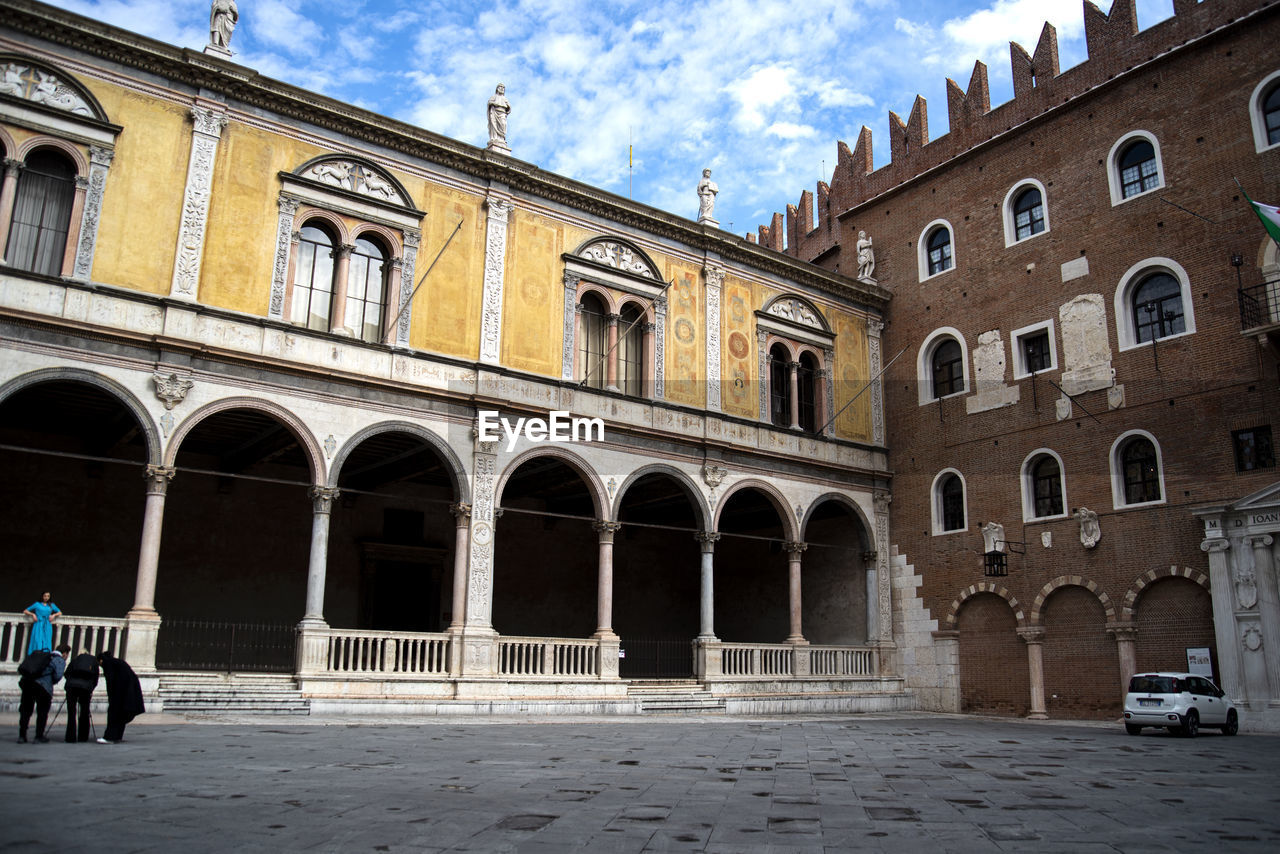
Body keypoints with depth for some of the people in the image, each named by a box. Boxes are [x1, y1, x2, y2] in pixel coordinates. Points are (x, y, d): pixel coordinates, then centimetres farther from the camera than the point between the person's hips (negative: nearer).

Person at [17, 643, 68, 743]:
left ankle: (22, 736, 20)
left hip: (26, 682, 6)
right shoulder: (60, 660, 4)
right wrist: (52, 682, 7)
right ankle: (39, 736, 12)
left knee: (25, 710, 16)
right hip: (42, 686, -6)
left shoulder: (44, 655, 25)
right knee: (42, 711, 9)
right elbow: (58, 675, -11)